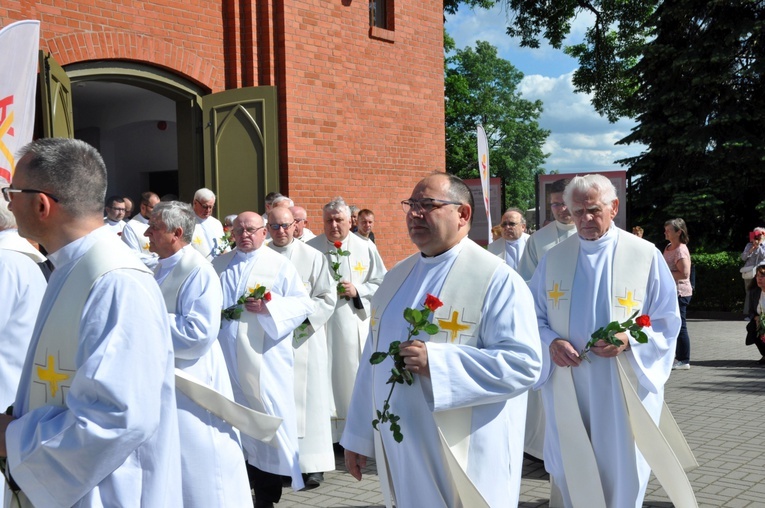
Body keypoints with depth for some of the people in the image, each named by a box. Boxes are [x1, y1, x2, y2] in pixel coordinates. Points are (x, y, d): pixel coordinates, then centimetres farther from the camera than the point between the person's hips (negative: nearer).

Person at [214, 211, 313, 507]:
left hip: (263, 360, -3)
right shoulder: (219, 265, 14)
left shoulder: (280, 265, 2)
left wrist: (269, 307, -17)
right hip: (226, 358, 4)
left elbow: (304, 304, -3)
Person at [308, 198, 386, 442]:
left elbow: (381, 284, 6)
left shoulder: (366, 248, 4)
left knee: (353, 378, 5)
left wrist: (357, 291, -9)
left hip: (354, 326, 1)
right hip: (320, 324, 0)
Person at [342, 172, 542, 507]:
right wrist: (357, 435, 13)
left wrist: (437, 361, -27)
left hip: (463, 457, -6)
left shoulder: (497, 280, -12)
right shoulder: (396, 277, 9)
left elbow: (524, 363, -20)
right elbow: (373, 357, 14)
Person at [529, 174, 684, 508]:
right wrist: (550, 343, -13)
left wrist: (629, 341, -19)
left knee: (620, 473, 7)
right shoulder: (554, 258, 4)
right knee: (571, 471, 11)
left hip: (624, 389, -2)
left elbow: (667, 321, -2)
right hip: (567, 386, 2)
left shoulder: (646, 255, -3)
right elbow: (534, 316, 8)